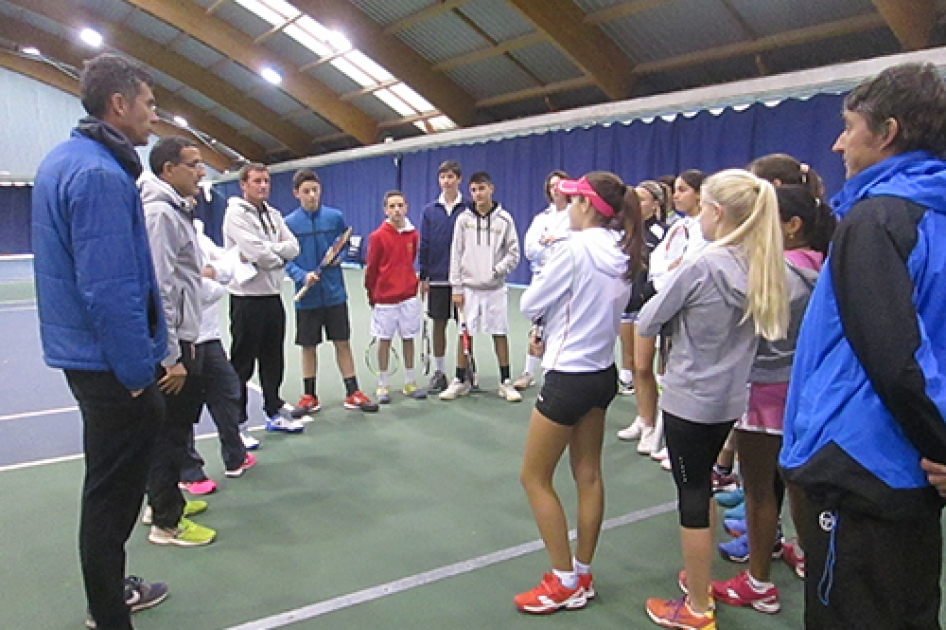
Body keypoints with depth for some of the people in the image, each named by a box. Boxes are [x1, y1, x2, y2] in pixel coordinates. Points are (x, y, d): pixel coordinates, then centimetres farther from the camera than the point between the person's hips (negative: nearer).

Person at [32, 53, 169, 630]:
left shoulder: (61, 161, 11)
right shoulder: (101, 174, -20)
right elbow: (110, 292, -26)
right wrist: (138, 375, -18)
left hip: (84, 357, 10)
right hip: (112, 366, -10)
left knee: (109, 486, 22)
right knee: (114, 494, 2)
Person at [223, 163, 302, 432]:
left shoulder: (273, 215, 13)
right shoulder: (236, 213, -9)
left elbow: (293, 248, 1)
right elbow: (258, 253, -21)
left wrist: (266, 249, -13)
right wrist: (279, 257, -4)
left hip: (273, 296, 7)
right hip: (247, 297, -7)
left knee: (273, 359, 16)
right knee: (242, 363, 1)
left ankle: (274, 413, 29)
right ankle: (235, 423, 11)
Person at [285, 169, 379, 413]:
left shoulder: (335, 217, -1)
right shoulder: (289, 223, -5)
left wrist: (339, 257, -9)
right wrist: (303, 276, -21)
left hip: (335, 293, 1)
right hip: (307, 296, 0)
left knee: (342, 342, 7)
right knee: (309, 346, 10)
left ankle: (352, 393, 17)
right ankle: (309, 397, 23)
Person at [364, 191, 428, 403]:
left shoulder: (413, 235, 3)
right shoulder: (377, 236, -6)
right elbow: (371, 269, -1)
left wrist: (414, 284, 11)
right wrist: (372, 296, 3)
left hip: (409, 296, 3)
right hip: (385, 297, -3)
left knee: (408, 338, 9)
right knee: (384, 340, 4)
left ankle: (409, 383, 20)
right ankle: (382, 385, 14)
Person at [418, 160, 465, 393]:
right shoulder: (430, 210, 4)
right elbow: (424, 244, 5)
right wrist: (423, 276, 2)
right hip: (437, 278, 2)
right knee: (438, 324, 8)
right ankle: (439, 372, 19)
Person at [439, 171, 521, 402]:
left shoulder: (504, 218, 0)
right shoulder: (464, 219, 2)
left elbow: (513, 252, 2)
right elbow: (456, 254, 2)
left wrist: (497, 270, -15)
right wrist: (456, 287, -2)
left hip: (495, 287, 0)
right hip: (469, 287, 1)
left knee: (499, 333, 4)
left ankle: (505, 382, 14)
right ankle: (461, 381, 17)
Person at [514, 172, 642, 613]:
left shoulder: (575, 248, -20)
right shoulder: (622, 254, 3)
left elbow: (529, 305, -12)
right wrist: (553, 335, 4)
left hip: (570, 378, -8)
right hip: (602, 373, 8)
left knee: (534, 478, 6)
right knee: (588, 475, 16)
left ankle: (565, 584, 14)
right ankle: (582, 576, 28)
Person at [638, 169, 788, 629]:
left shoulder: (701, 267, -20)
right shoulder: (761, 268, 1)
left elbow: (646, 323, -11)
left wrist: (671, 283, 6)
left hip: (689, 400, -7)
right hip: (729, 398, 8)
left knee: (692, 496, 5)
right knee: (702, 488, 23)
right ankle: (698, 578, 39)